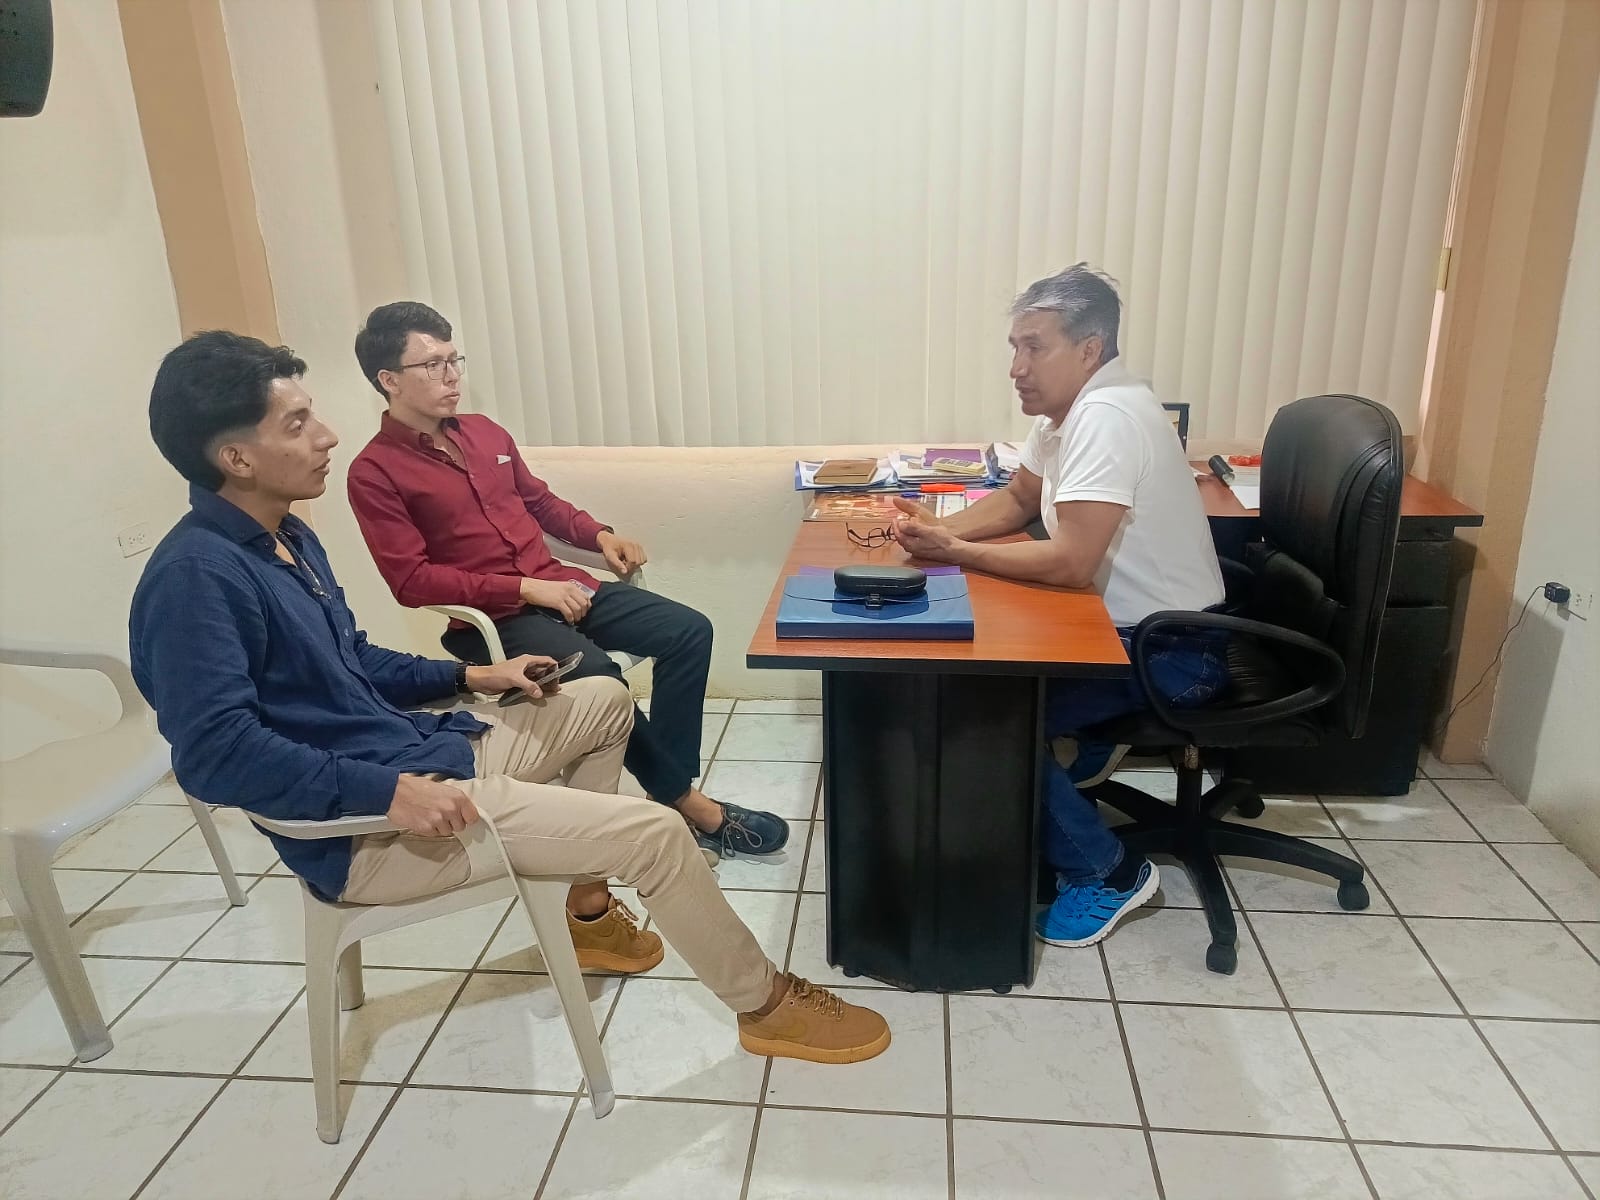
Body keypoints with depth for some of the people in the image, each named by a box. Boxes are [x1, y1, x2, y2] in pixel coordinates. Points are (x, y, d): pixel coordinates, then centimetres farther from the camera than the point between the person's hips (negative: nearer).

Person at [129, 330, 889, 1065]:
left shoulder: (286, 539, 10)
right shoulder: (195, 574, -20)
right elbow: (214, 751, -28)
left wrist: (470, 677, 10)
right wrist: (386, 789, -33)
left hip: (419, 752, 10)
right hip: (364, 829, -10)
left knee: (604, 701, 21)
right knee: (653, 833, -16)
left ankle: (589, 912, 29)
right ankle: (767, 1004, 9)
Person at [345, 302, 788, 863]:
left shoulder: (484, 431, 13)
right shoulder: (374, 473, -7)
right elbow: (412, 580, -14)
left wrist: (600, 535, 6)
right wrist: (524, 588, -20)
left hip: (559, 586, 7)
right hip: (488, 616, -7)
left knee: (688, 631, -9)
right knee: (596, 675, -32)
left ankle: (669, 789, -8)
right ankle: (687, 802, -13)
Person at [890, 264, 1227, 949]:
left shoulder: (1109, 418, -26)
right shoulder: (1069, 407, 4)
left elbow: (1069, 563, -32)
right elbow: (1017, 500, 15)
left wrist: (951, 551, -22)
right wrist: (936, 528, -3)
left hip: (1172, 652, -9)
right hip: (1119, 624, 9)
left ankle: (1105, 873, -2)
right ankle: (1086, 749, 25)